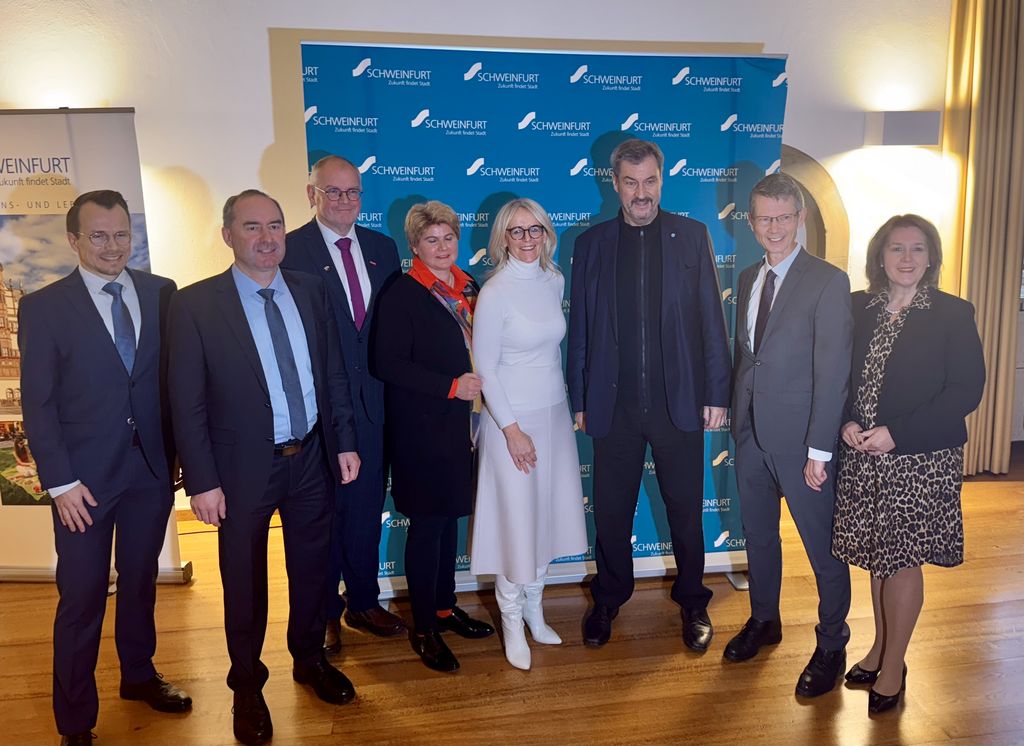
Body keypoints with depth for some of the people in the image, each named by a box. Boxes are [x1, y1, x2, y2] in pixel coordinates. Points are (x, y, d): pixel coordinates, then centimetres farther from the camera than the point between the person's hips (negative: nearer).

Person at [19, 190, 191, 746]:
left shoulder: (161, 293, 2)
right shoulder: (43, 307, -5)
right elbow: (38, 404, -6)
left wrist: (178, 454, -2)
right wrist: (61, 482, -10)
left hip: (152, 467, 3)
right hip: (85, 476, -2)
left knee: (140, 581, 19)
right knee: (81, 600, 7)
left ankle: (139, 675, 41)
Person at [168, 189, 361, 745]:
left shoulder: (311, 291, 1)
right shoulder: (196, 304, -12)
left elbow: (334, 374, 6)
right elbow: (187, 402, -11)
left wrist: (345, 442, 5)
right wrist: (203, 481, -12)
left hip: (311, 458, 4)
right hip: (243, 468, -3)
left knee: (311, 569, 19)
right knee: (244, 582, 14)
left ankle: (310, 660, 44)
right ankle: (247, 686, 37)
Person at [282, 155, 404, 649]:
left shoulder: (382, 248, 8)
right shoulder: (291, 249, -7)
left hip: (372, 401, 4)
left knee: (367, 507, 16)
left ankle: (363, 601, 34)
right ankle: (323, 613, 28)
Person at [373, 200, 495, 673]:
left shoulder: (469, 288, 9)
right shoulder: (402, 296, -11)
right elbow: (388, 365, -17)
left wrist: (481, 384, 3)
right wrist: (450, 386, -19)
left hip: (460, 424, 7)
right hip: (422, 427, -6)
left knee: (450, 516, 16)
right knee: (427, 523, 2)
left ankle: (445, 607, 32)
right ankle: (423, 629, 16)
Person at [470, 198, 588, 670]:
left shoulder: (554, 281, 4)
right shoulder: (495, 293, -14)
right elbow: (484, 368, -13)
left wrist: (567, 403, 15)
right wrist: (512, 429, -15)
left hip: (554, 411, 6)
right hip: (512, 417, -6)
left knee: (547, 513, 13)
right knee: (515, 519, 1)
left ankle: (534, 612, 31)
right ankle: (513, 625, 19)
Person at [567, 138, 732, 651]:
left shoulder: (692, 236, 2)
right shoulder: (591, 244, 4)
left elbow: (712, 320, 1)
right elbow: (580, 330, 5)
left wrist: (716, 394, -3)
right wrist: (579, 401, 3)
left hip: (679, 401, 0)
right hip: (613, 405, 1)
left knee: (685, 507, 11)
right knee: (610, 510, 11)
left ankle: (693, 602, 31)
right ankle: (608, 599, 32)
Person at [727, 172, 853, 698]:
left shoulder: (828, 282, -12)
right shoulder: (748, 278, 9)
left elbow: (832, 370, -15)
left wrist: (819, 449, -17)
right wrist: (737, 415, 9)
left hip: (799, 437, -6)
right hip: (751, 431, 6)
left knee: (823, 546, 7)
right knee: (758, 534, 19)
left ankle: (831, 647, 26)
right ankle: (764, 621, 39)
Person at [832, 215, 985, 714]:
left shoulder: (953, 314, -5)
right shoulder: (858, 308, 4)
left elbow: (967, 390, -10)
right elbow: (840, 374, 9)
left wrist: (897, 433, -17)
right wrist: (847, 422, -9)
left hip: (921, 459, -3)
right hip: (862, 455, 3)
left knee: (902, 558, 4)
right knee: (879, 554, 14)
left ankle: (893, 664, 22)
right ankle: (881, 648, 31)